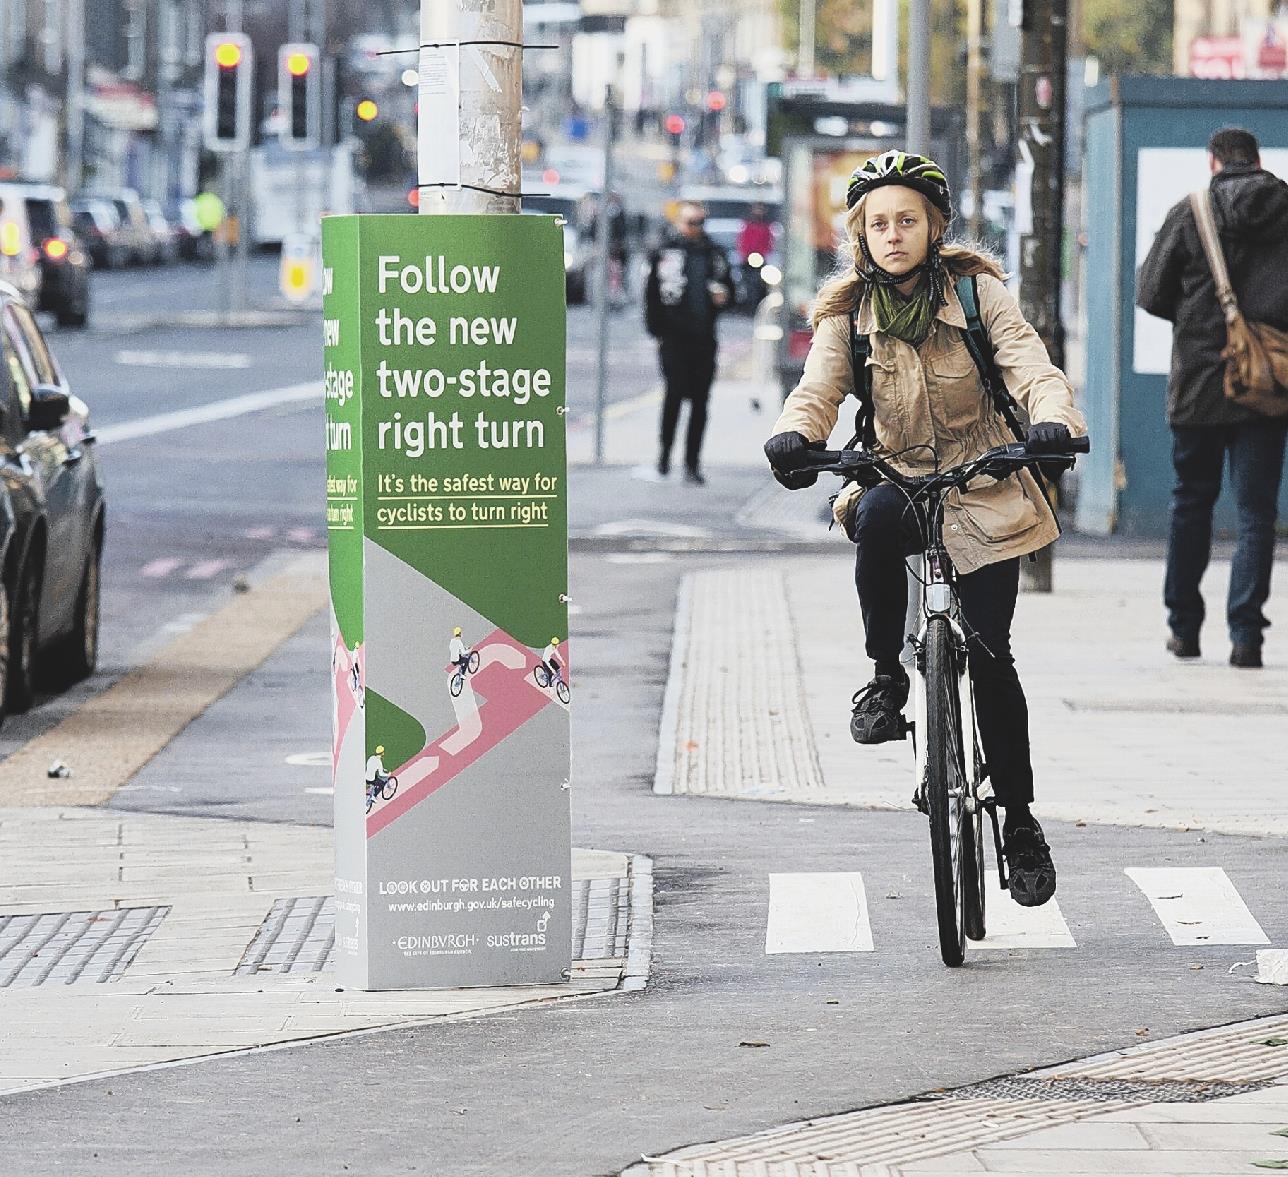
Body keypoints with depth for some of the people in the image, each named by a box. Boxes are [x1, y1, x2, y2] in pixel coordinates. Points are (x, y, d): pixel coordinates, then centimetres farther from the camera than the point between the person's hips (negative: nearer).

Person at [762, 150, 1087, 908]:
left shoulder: (978, 294, -5)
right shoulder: (848, 313, -1)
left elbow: (1032, 369, -15)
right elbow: (819, 390, -11)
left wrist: (1054, 421, -37)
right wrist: (794, 436, -34)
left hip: (983, 495, -1)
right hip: (898, 481, 1)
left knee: (989, 655, -8)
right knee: (877, 519, -38)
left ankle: (1020, 820, 8)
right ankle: (885, 677, -18)